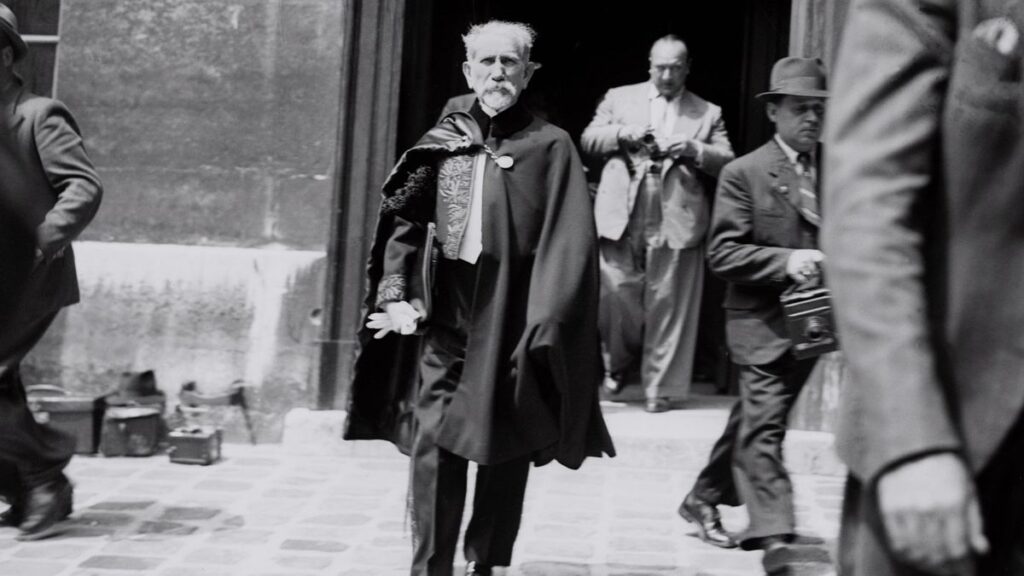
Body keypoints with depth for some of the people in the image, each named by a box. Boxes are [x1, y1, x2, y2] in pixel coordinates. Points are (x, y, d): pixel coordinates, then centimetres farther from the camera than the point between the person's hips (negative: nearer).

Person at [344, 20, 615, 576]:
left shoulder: (551, 148, 0)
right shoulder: (440, 143, 8)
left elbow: (567, 247, -6)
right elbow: (402, 226, 9)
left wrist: (543, 330, -15)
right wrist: (396, 298, -4)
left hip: (511, 328, -1)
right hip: (444, 322, 2)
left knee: (506, 456, 8)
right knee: (432, 447, -2)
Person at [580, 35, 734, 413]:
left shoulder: (707, 113, 13)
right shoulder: (620, 98, 15)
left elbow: (727, 162, 6)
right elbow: (588, 141, 9)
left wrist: (694, 149, -11)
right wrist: (623, 134, -8)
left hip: (675, 222, 0)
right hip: (622, 218, 1)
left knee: (667, 306, 0)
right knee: (615, 294, -1)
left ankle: (656, 387, 8)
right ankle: (619, 364, 23)